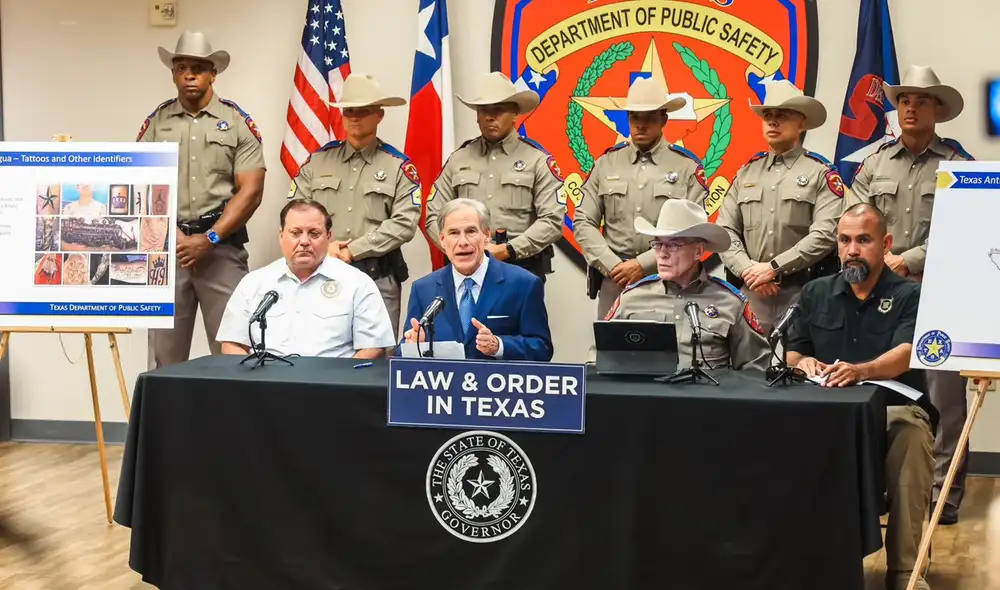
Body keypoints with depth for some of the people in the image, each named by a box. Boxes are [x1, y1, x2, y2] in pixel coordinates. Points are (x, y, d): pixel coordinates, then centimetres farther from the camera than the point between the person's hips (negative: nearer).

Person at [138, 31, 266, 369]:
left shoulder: (237, 122, 3)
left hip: (222, 246, -2)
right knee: (165, 352, 5)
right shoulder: (156, 122, 9)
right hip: (168, 246, 2)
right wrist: (174, 235, -9)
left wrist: (209, 239, -11)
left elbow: (251, 190, -3)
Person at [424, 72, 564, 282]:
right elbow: (434, 216, 10)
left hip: (522, 269, -2)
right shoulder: (458, 160, 12)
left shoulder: (538, 160, 2)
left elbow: (552, 220, -6)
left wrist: (508, 250, -15)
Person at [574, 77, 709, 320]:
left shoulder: (687, 166, 2)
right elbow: (583, 222, 6)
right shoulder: (606, 163, 9)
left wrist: (642, 264, -12)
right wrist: (613, 266, -7)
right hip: (614, 280, 2)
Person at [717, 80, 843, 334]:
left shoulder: (821, 173, 1)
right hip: (751, 291, 4)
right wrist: (747, 269, -8)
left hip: (802, 292, -3)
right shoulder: (747, 172, 14)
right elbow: (725, 231, 9)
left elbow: (824, 235, -10)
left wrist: (773, 268, -14)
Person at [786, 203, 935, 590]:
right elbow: (793, 355, 15)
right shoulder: (815, 293, 16)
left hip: (895, 406, -2)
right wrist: (804, 362, -11)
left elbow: (905, 354, -16)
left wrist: (860, 371, -37)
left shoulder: (909, 296, 2)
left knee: (910, 429, -39)